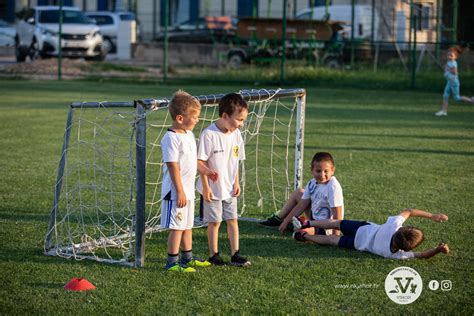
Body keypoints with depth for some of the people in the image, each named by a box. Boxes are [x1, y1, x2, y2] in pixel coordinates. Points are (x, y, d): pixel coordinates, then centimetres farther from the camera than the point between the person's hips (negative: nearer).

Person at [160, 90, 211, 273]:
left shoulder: (189, 134, 10)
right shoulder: (171, 139, -18)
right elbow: (173, 166, -20)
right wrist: (180, 191, -21)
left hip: (188, 189, 9)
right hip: (176, 191, -9)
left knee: (187, 225, 18)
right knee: (177, 227, -5)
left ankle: (187, 258, 30)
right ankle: (171, 263, 3)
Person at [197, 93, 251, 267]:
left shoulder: (236, 134, 1)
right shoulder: (209, 134, -19)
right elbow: (200, 161, -15)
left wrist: (236, 182, 8)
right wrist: (205, 186, -15)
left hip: (229, 188, 6)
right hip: (212, 189, -5)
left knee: (232, 219, 7)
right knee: (214, 221, 4)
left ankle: (235, 254, 12)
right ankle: (213, 255, 16)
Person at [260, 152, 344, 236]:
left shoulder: (333, 188, -28)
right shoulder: (312, 184, -4)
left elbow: (337, 214, -29)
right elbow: (302, 204, 3)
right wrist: (286, 221, 3)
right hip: (314, 216, 8)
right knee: (298, 193, 15)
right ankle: (278, 219, 31)